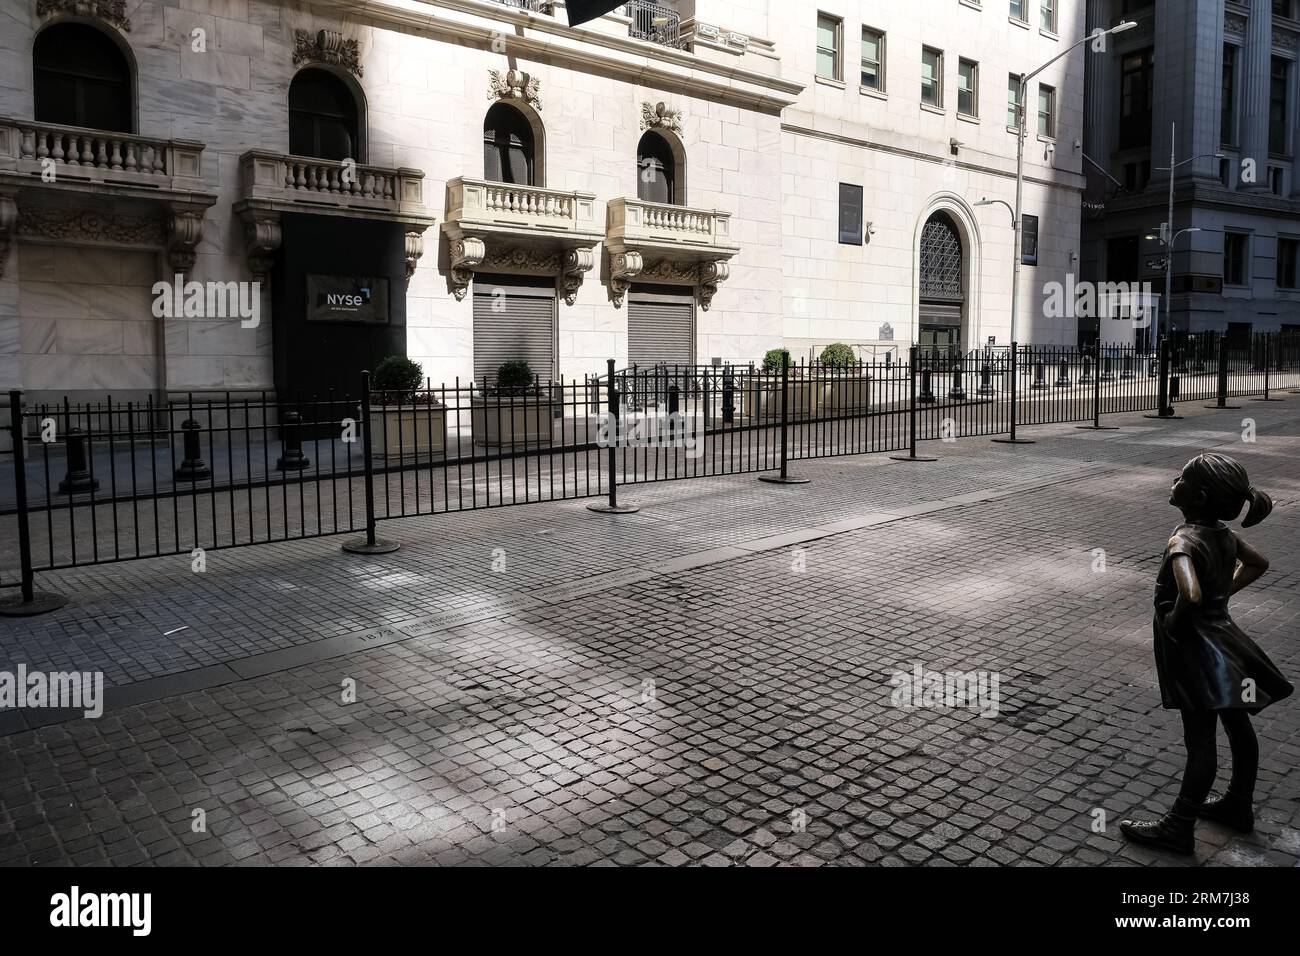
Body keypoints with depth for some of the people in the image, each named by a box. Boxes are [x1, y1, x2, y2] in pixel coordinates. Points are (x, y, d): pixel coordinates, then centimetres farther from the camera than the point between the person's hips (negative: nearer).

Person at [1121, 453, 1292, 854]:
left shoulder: (1184, 540, -26)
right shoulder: (1223, 534, 0)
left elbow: (1190, 595, -42)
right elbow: (1258, 563, 19)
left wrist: (1173, 622, -23)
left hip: (1197, 651, -9)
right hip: (1221, 638, 9)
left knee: (1200, 741, -1)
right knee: (1237, 725, 20)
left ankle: (1179, 827, 11)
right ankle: (1239, 805, 39)